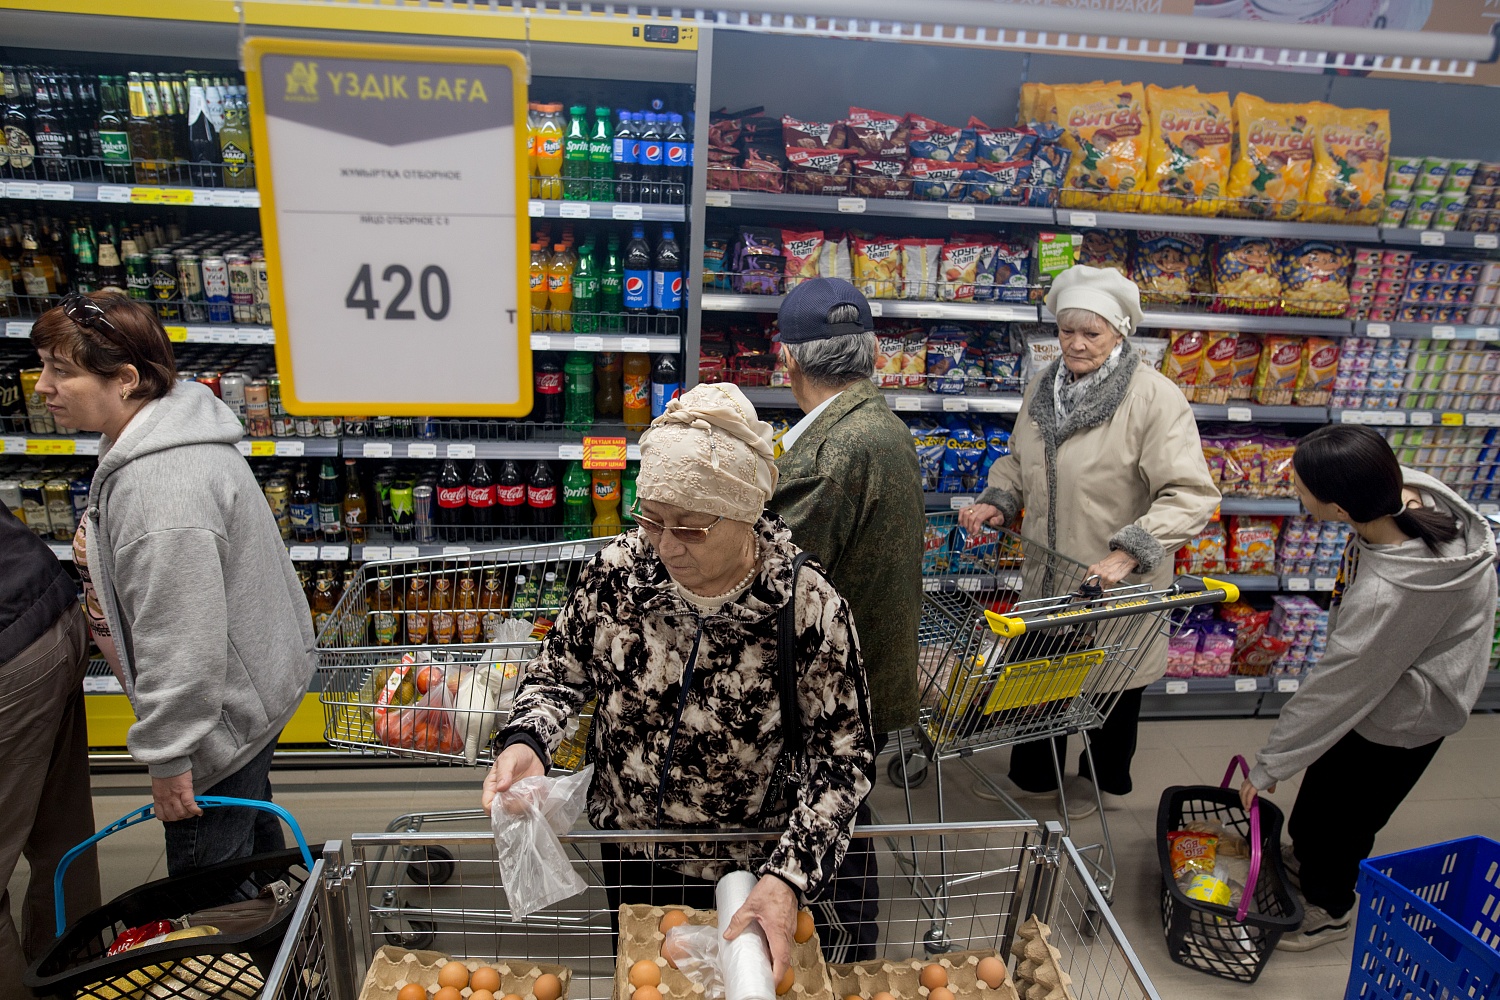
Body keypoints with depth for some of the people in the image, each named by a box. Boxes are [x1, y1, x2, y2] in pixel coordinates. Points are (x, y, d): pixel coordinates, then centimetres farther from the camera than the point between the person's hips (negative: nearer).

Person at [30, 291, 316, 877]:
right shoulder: (169, 429, 2)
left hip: (224, 712, -10)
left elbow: (181, 645, -31)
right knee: (250, 826, 29)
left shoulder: (160, 488, -32)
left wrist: (167, 754, -20)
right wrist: (98, 552, 3)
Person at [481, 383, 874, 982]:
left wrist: (788, 878, -28)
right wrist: (526, 740, -22)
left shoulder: (811, 610, -27)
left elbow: (842, 758, -19)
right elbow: (562, 668, -3)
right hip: (627, 844, 3)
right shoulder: (619, 569, -18)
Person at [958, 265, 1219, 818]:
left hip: (1117, 582, -5)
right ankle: (1033, 777, 42)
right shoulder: (1043, 387, 1)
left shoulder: (1154, 398, -20)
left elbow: (1191, 495, -25)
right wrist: (997, 499, -2)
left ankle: (1107, 783, 42)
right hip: (1048, 571, 6)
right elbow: (1018, 458, 17)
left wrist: (1127, 553, -34)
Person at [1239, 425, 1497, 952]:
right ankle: (1303, 856, 56)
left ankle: (1328, 908, 44)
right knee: (1324, 776, 29)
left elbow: (1336, 690, -30)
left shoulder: (1386, 594, -43)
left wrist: (1267, 767, -18)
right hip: (1380, 677, 8)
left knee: (1342, 812, 16)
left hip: (1399, 717, -8)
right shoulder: (1413, 489, -24)